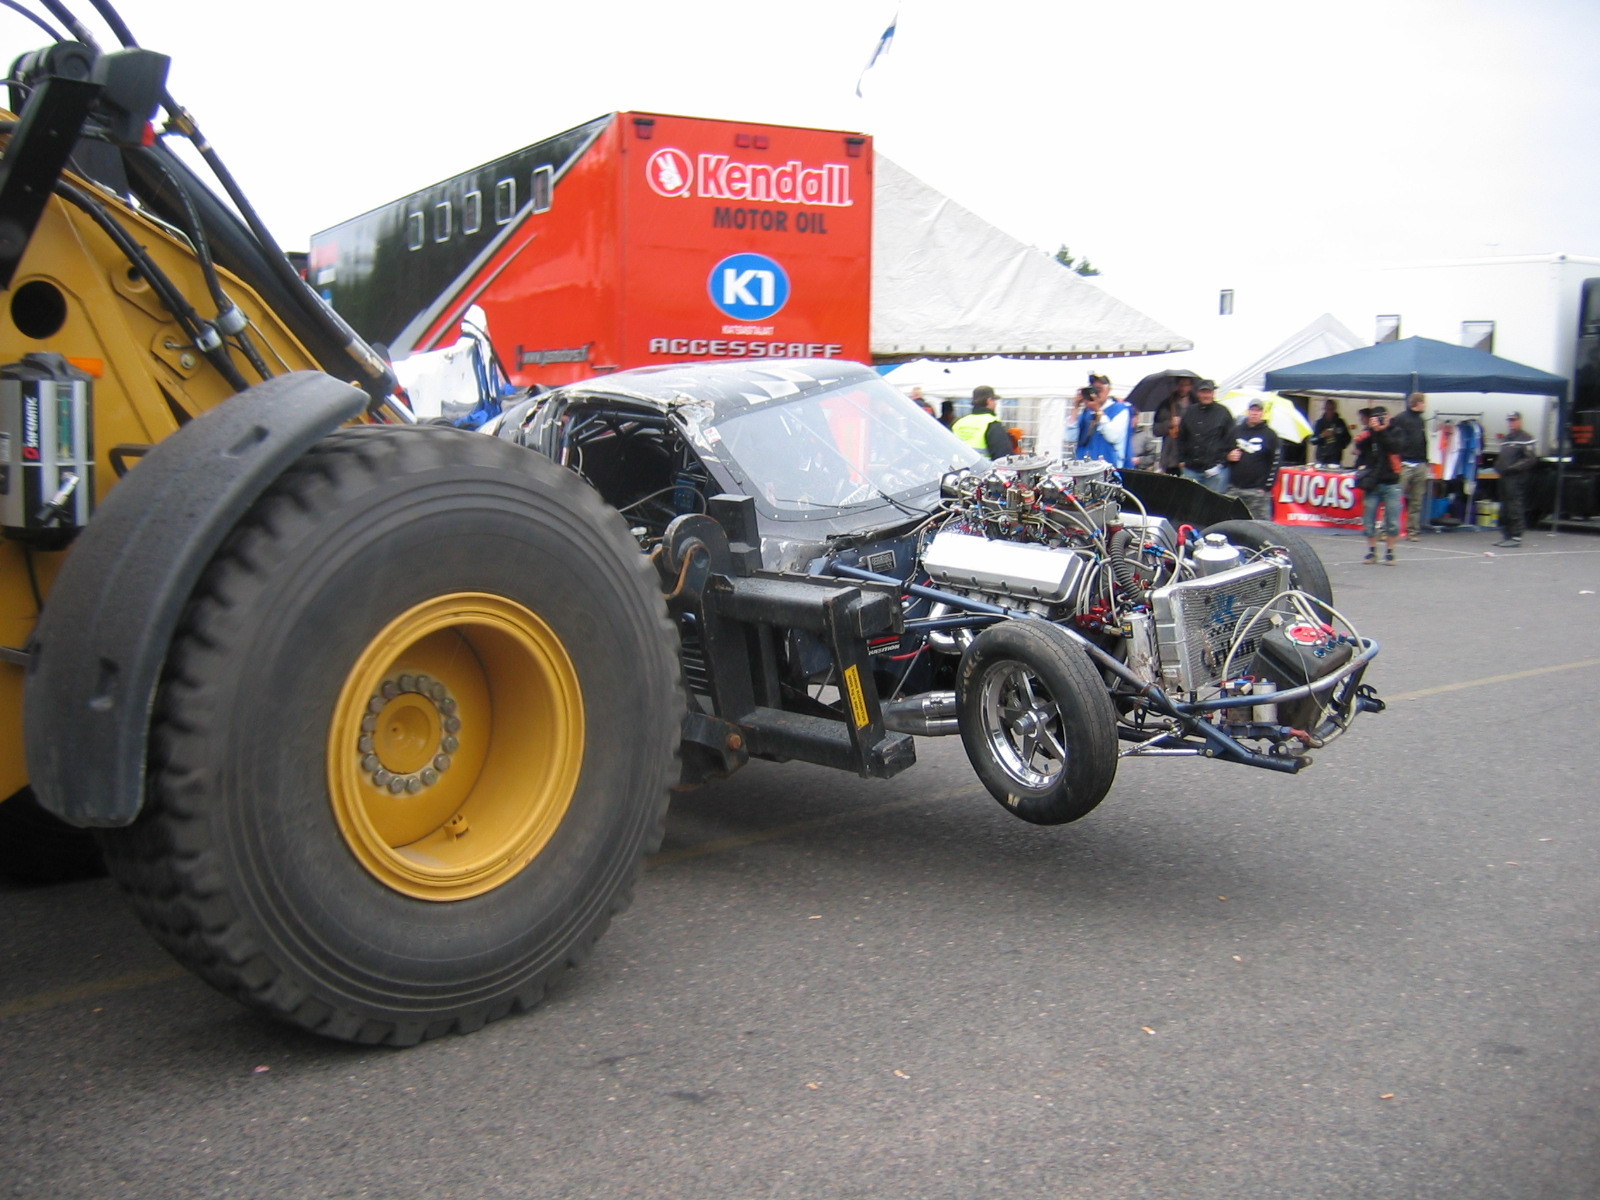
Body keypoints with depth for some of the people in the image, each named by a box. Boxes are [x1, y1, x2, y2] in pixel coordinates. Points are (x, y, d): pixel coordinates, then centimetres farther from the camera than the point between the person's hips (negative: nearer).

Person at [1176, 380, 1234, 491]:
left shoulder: (1223, 413, 3)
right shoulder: (1189, 412, 12)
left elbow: (1229, 441, 1)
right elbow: (1181, 438, 17)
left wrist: (1219, 465, -7)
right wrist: (1182, 460, 7)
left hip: (1216, 470, -3)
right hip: (1191, 470, 3)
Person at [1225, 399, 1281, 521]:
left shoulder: (1270, 435, 3)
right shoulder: (1236, 431, 12)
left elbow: (1275, 463, 0)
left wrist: (1266, 487, -6)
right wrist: (1228, 456, -2)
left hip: (1258, 490, -3)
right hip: (1234, 489, 3)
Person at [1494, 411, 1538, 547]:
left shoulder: (1526, 438, -6)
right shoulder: (1505, 439, 21)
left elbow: (1531, 459, -14)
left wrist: (1513, 467, -17)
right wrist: (1498, 467, 12)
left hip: (1517, 478, -9)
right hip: (1504, 477, 9)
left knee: (1515, 508, -10)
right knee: (1504, 509, 11)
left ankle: (1516, 537, -8)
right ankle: (1505, 535, 18)